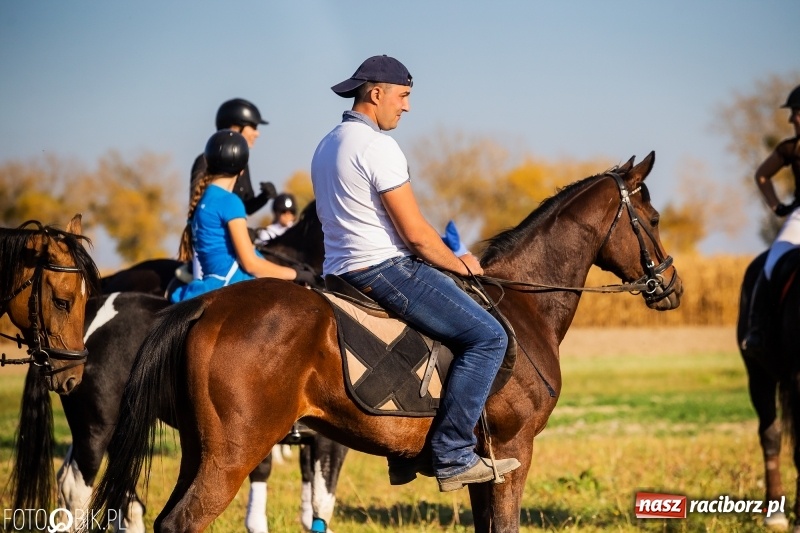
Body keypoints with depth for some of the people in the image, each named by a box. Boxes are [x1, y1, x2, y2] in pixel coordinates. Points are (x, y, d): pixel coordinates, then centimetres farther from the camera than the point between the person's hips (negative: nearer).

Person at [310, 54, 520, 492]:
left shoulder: (327, 146, 17)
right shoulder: (377, 146, -14)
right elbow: (417, 234, -16)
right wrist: (459, 265, 1)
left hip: (341, 271, 11)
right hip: (384, 269, -11)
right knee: (487, 337, -14)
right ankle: (452, 455, -17)